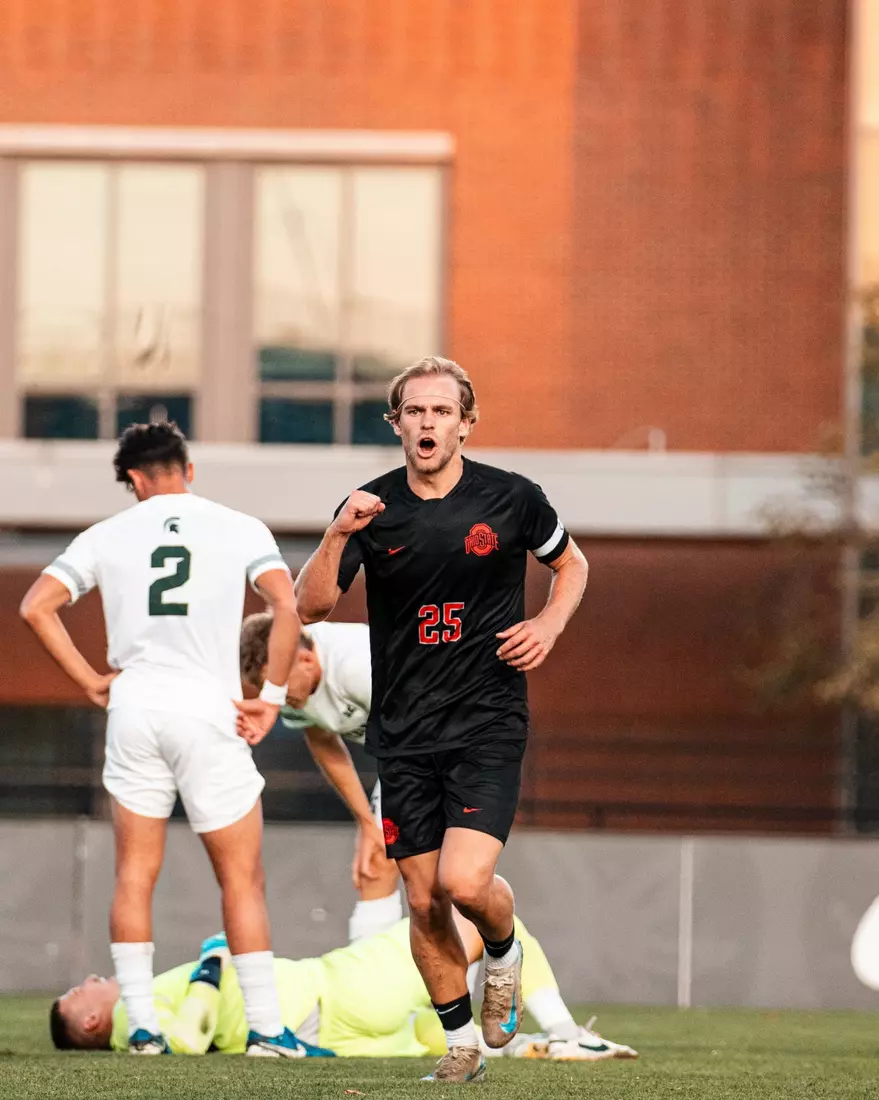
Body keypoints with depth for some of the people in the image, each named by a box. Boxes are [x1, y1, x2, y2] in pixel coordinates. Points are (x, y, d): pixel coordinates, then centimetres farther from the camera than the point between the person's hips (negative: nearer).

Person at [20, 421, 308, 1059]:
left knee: (135, 875, 10)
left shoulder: (108, 536, 8)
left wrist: (91, 681, 8)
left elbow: (36, 606, 3)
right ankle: (266, 1026, 0)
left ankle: (142, 1025, 6)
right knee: (243, 880, 4)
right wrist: (273, 695, -3)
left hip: (133, 711, 2)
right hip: (209, 712, -2)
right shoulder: (240, 529, 3)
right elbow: (288, 607, -10)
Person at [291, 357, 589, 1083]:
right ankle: (461, 1043, 21)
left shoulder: (511, 499, -3)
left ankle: (504, 952, 16)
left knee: (465, 882, -18)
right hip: (404, 733, 2)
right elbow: (311, 607, -7)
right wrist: (339, 536, -23)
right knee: (425, 900, 4)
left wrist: (550, 624, -3)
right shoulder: (371, 509, -1)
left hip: (488, 723, -2)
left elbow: (571, 565, 15)